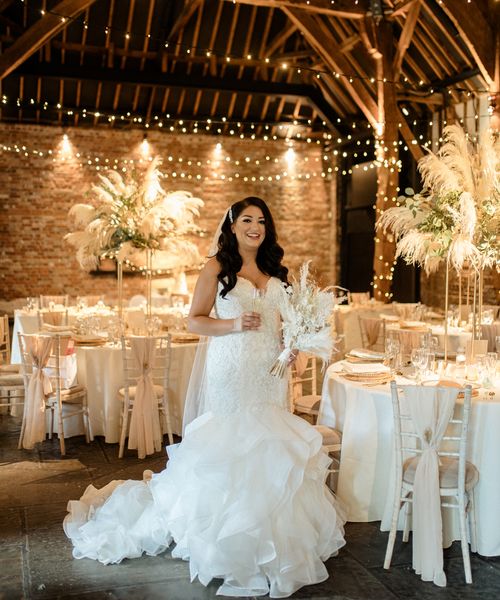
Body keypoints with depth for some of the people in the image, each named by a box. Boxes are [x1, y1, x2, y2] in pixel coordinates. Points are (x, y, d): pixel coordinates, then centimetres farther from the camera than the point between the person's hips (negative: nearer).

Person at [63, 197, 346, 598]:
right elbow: (195, 320, -4)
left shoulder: (275, 271, 13)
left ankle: (267, 532, 20)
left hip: (269, 370, 5)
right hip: (231, 368, -5)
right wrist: (235, 324, -17)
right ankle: (229, 537, 11)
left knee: (266, 442, 7)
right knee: (229, 440, -2)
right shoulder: (217, 267, -2)